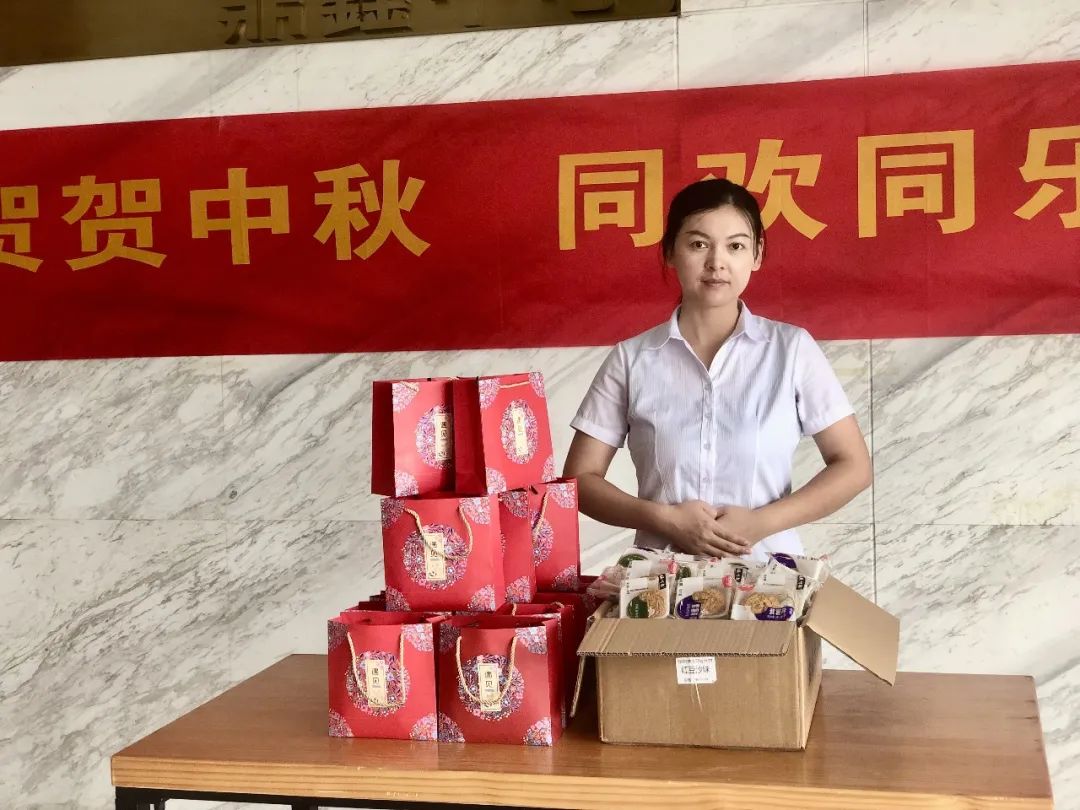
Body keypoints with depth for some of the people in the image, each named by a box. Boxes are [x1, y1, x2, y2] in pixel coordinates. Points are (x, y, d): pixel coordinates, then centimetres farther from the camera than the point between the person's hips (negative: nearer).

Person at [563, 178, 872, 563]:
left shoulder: (792, 348, 3)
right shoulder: (630, 359, 3)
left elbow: (853, 466, 5)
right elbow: (580, 479, 5)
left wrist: (762, 522, -8)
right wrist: (665, 518, -10)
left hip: (768, 569, 0)